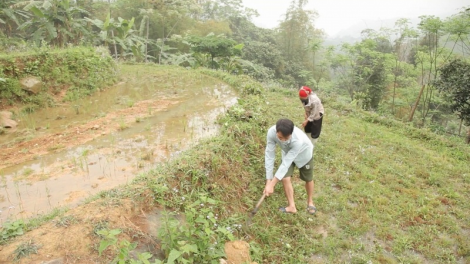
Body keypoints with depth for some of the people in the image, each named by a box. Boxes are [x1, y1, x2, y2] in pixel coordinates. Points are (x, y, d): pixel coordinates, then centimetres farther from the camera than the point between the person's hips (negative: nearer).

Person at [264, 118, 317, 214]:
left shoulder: (298, 140, -46)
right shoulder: (271, 132, -38)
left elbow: (286, 163, -42)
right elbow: (269, 155, -30)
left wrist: (272, 185, -40)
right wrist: (268, 181, -31)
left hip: (303, 153, -2)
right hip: (287, 153, 3)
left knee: (308, 179, 13)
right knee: (285, 178, -10)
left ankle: (310, 201, 42)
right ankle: (292, 206, 11)